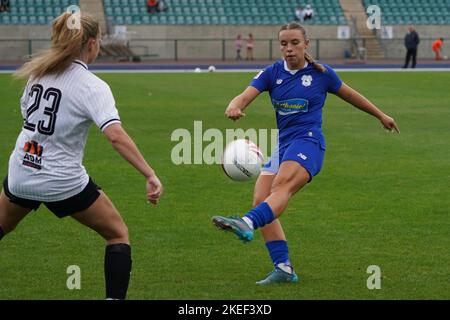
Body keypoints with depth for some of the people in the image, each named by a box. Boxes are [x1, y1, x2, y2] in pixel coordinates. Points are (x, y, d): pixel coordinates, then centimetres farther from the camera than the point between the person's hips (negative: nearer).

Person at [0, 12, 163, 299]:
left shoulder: (39, 71, 1)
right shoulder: (93, 86, -17)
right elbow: (116, 135, -29)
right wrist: (151, 175, -30)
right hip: (63, 183, -5)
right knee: (118, 234, 12)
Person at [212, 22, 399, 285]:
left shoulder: (321, 73, 3)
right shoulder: (272, 74, 8)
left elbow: (350, 95, 20)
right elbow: (245, 97, -7)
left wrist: (381, 115, 32)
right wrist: (234, 108, -32)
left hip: (309, 141, -6)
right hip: (284, 144, 6)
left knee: (283, 184, -33)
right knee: (261, 201, -10)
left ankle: (247, 224, -62)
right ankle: (284, 269, -7)